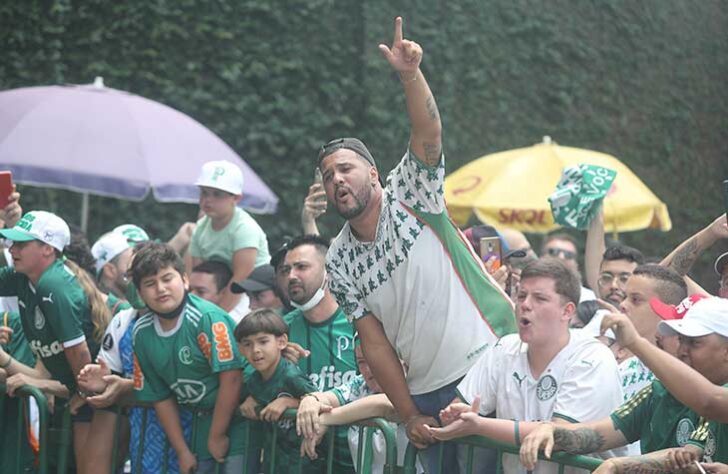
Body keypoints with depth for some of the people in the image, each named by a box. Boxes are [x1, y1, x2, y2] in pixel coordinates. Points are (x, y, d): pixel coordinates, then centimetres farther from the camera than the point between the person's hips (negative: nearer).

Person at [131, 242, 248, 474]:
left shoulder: (207, 318, -22)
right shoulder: (142, 332, 1)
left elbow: (231, 377, -23)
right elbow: (160, 396, 9)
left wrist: (217, 436, -15)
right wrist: (182, 451, 7)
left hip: (235, 419, -7)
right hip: (203, 420, 7)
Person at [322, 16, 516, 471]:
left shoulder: (408, 198, -2)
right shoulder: (340, 262, 7)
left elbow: (429, 135, -20)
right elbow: (375, 344, 6)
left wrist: (410, 74, -37)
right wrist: (409, 416, -1)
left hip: (490, 362, -5)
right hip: (428, 394, 5)